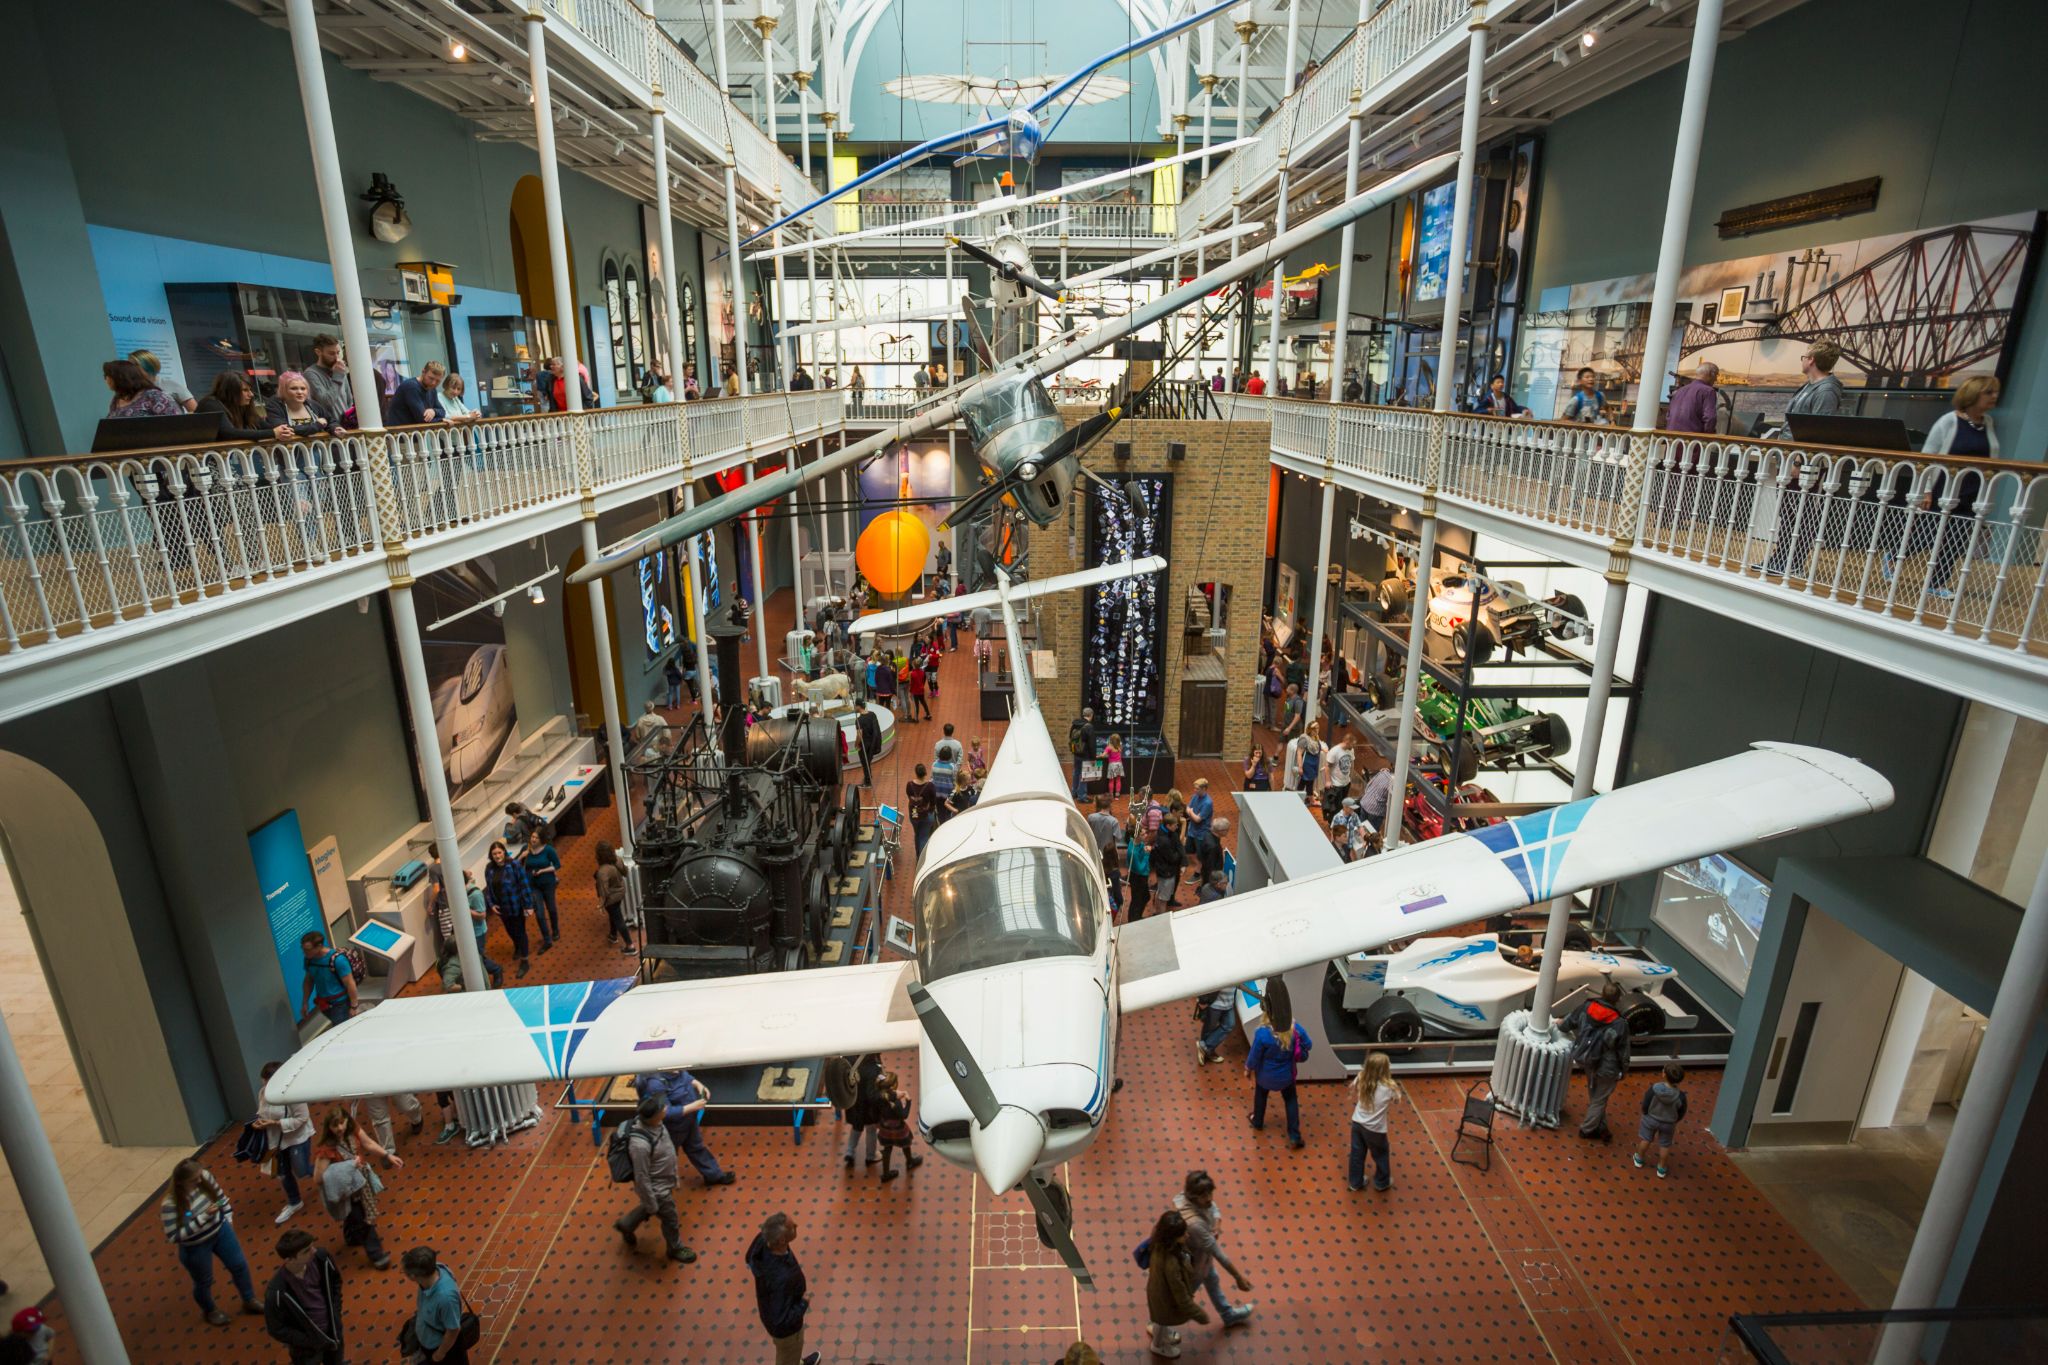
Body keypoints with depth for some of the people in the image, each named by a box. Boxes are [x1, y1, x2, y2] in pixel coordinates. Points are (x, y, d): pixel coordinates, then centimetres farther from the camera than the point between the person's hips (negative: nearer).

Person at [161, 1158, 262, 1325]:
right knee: (204, 1282, 20)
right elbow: (174, 1236, -28)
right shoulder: (170, 1204, -33)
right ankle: (210, 1311, 51)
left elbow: (220, 1195, -1)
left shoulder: (204, 1177, -20)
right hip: (195, 1247, -4)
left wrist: (228, 1219, 3)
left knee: (239, 1265, 17)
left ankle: (249, 1300, 41)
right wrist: (203, 1217, -35)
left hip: (220, 1230, 4)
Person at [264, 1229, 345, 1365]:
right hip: (307, 1348, -4)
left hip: (332, 1329, 4)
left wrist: (335, 1312, -5)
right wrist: (315, 1342, -15)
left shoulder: (320, 1257, -22)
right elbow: (276, 1330, -18)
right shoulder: (277, 1292, -33)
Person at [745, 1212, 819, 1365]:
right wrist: (804, 1301, -21)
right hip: (785, 1325, -6)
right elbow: (781, 1321, -35)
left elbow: (750, 1259, -4)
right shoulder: (781, 1278, -47)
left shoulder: (762, 1240, -28)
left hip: (772, 1308, 7)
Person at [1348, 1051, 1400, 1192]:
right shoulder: (1388, 1087, -26)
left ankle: (1355, 1182, 38)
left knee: (1357, 1154, 21)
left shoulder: (1361, 1080, -12)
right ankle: (1382, 1182, 44)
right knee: (1380, 1155, 24)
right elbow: (1397, 1097, -2)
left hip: (1357, 1123, 4)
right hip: (1375, 1128, -4)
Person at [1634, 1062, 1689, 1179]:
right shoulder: (1680, 1096, -27)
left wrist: (1646, 1115, 5)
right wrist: (1674, 1122, 12)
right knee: (1665, 1145, 22)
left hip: (1651, 1119, 0)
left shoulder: (1653, 1089, -31)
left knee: (1645, 1139, 24)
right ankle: (1662, 1169, 39)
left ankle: (1639, 1160, 44)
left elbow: (1645, 1106, -19)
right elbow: (1681, 1113, -10)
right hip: (1668, 1123, 0)